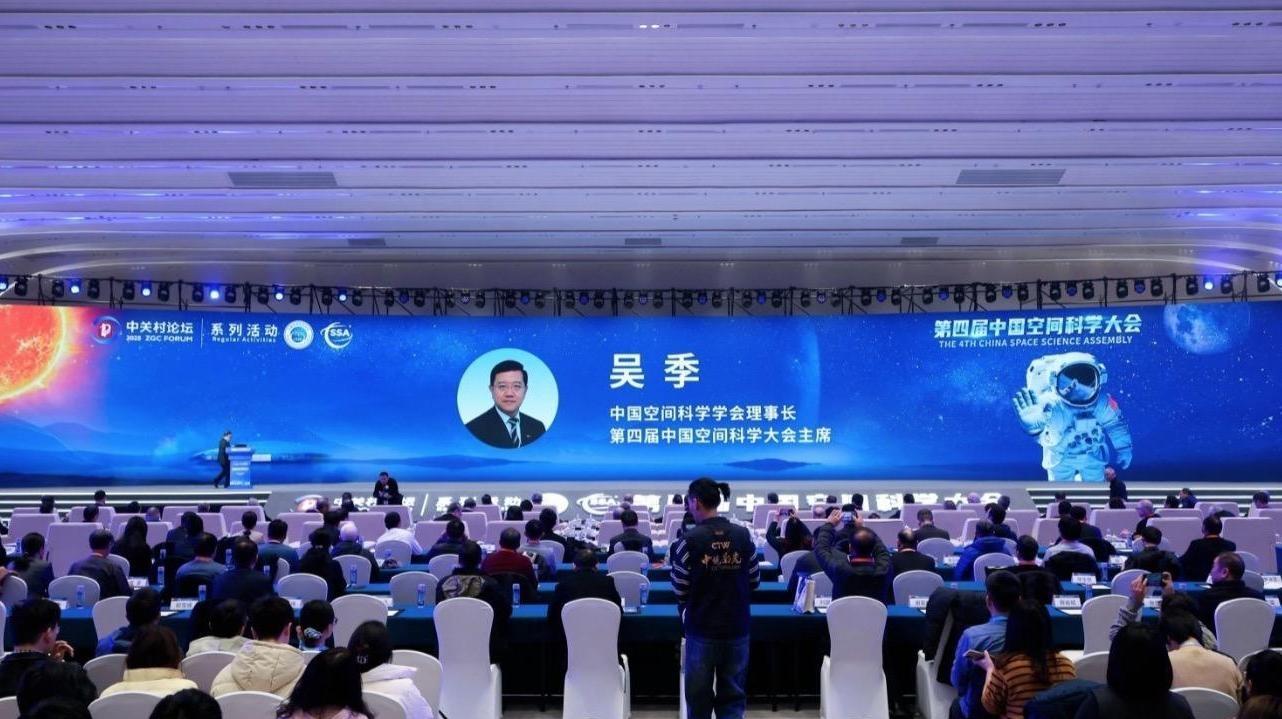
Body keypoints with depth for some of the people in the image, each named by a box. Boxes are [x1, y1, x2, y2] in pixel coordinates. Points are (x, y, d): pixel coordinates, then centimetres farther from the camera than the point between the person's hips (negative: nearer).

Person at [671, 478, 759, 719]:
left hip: (701, 629, -2)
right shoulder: (743, 536, -3)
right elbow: (754, 581, 5)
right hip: (737, 627, 3)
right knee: (733, 695, 9)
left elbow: (679, 589, -7)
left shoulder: (689, 540, -13)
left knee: (699, 695, 12)